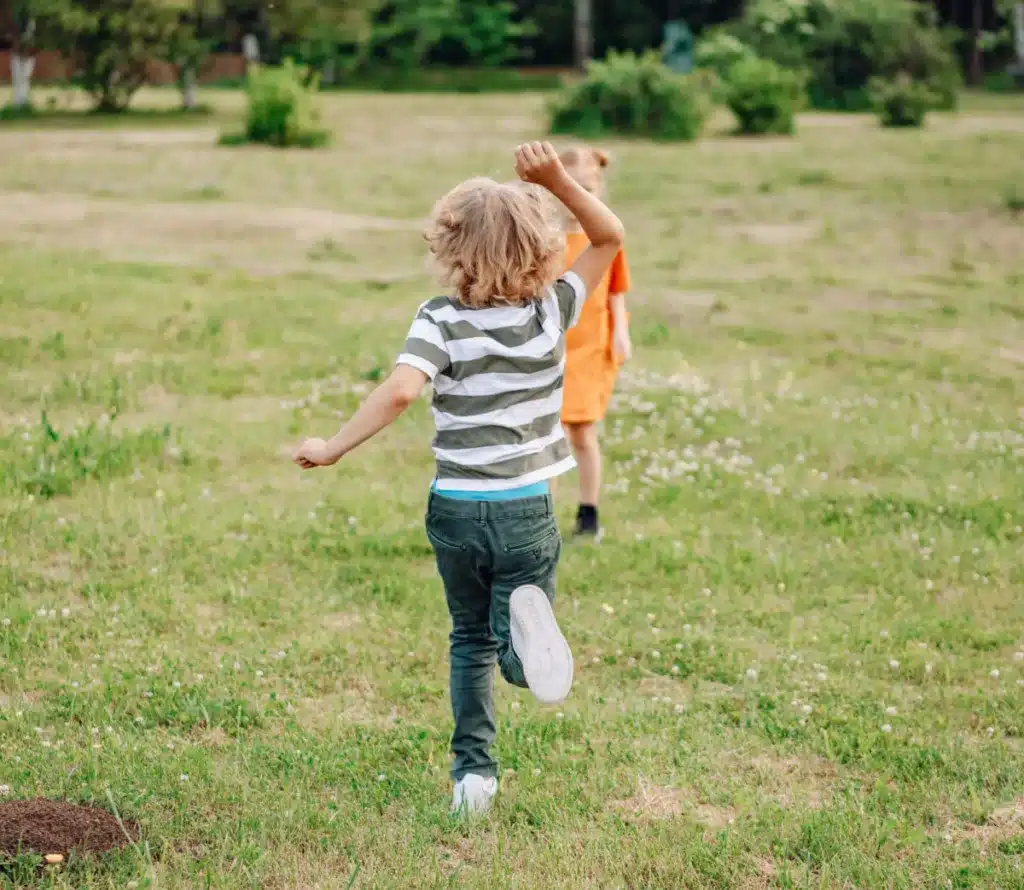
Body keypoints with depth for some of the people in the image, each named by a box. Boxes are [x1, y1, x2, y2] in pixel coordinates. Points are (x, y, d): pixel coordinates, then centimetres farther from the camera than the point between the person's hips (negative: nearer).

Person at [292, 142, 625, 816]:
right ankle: (526, 613, -27)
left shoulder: (442, 321, -11)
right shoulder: (552, 312, -4)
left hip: (456, 511, 0)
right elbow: (611, 237, 6)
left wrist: (334, 448, -21)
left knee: (471, 642, 21)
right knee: (511, 654, 9)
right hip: (528, 514, 0)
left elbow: (400, 391, -28)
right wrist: (558, 181, -6)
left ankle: (474, 771, 10)